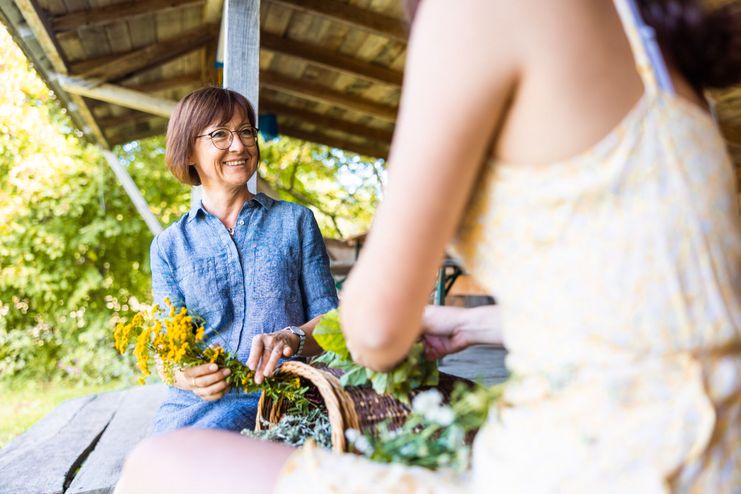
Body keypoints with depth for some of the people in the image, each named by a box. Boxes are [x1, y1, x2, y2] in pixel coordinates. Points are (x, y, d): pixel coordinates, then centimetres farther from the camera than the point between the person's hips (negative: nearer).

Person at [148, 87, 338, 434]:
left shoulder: (295, 220, 9)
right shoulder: (169, 245, 12)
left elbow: (329, 320, 5)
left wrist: (292, 337, -18)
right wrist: (187, 374, -16)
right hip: (200, 403, 2)